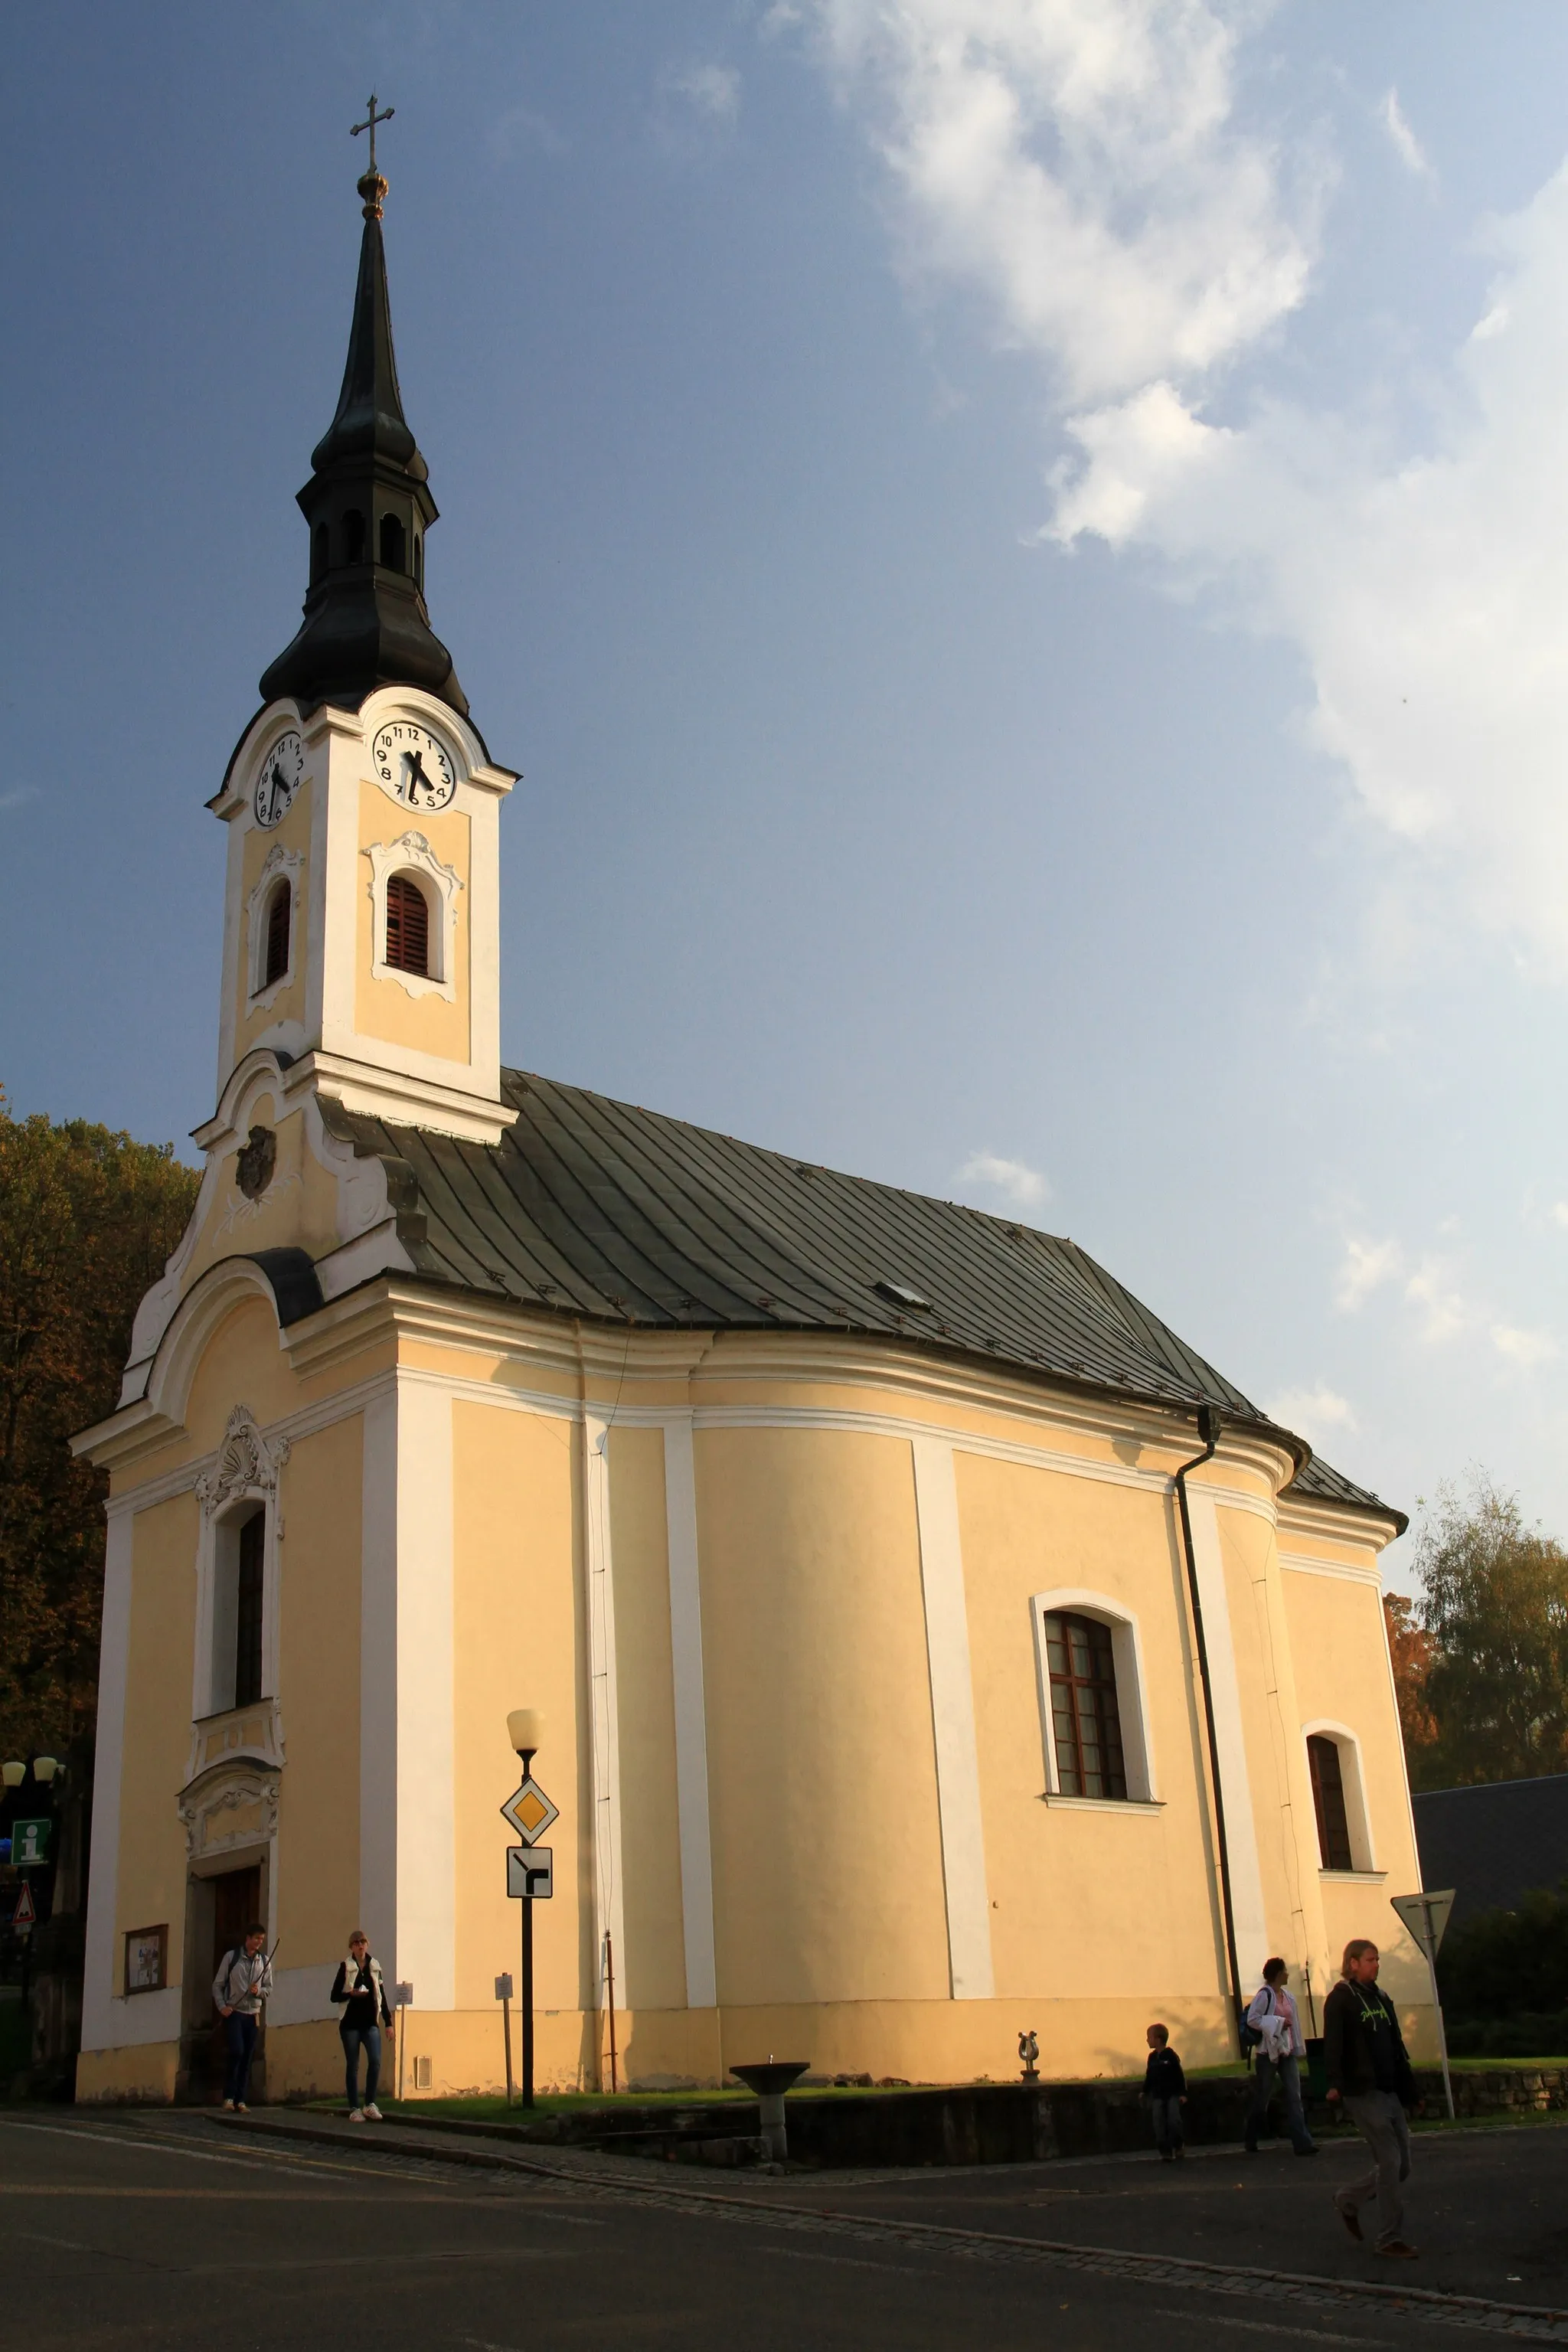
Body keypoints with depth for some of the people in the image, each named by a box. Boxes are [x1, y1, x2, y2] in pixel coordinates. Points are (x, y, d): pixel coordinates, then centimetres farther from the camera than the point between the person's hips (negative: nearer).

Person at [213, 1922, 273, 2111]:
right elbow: (217, 1985, 3)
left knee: (247, 2058, 2)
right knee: (237, 2052, -16)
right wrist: (222, 2006, -10)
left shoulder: (265, 1961, 8)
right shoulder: (231, 1957, 0)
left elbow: (269, 1989, 11)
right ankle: (229, 2096, -4)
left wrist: (259, 1991, -10)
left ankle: (240, 2100, 8)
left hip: (253, 2014, 3)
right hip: (233, 2013, -3)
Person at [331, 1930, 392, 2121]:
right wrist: (351, 1994, -17)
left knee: (375, 2060, -14)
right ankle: (354, 2108, 9)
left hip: (371, 2022, 2)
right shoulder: (345, 1967, 2)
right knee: (352, 2065, 1)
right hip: (350, 2023, -2)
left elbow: (382, 1996, 14)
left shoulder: (375, 1967, 10)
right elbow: (334, 1996, 1)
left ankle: (370, 2104, -2)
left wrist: (388, 2022, 10)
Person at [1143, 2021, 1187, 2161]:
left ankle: (1178, 2145, 10)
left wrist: (1183, 2093, -11)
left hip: (1173, 2094, -5)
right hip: (1157, 2096, 5)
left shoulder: (1171, 2055, -10)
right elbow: (1149, 2076, 15)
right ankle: (1165, 2152, 4)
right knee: (1159, 2125, -2)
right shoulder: (1152, 2057, 7)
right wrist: (1145, 2091, 13)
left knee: (1174, 2121, -14)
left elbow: (1180, 2075, -9)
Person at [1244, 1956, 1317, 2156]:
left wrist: (1299, 2049, 12)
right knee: (1262, 2099, 4)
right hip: (1268, 2052, -6)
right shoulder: (1265, 1994, -11)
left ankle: (1302, 2142, -10)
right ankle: (1251, 2143, 19)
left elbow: (1294, 2023, 15)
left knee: (1294, 2097, -4)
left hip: (1287, 2052, 6)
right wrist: (1277, 2023, -18)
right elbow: (1252, 2019, -20)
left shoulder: (1287, 1996, 11)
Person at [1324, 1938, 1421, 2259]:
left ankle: (1349, 2199, 28)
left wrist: (1410, 2090, 18)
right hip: (1362, 2092, -8)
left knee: (1401, 2165, 8)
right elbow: (1332, 2044, -17)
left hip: (1389, 2092, 8)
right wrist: (1335, 2083, -29)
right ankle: (1390, 2238, 1)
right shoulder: (1340, 1999, -6)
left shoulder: (1381, 1998, 16)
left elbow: (1397, 2048, 19)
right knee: (1390, 2162, -10)